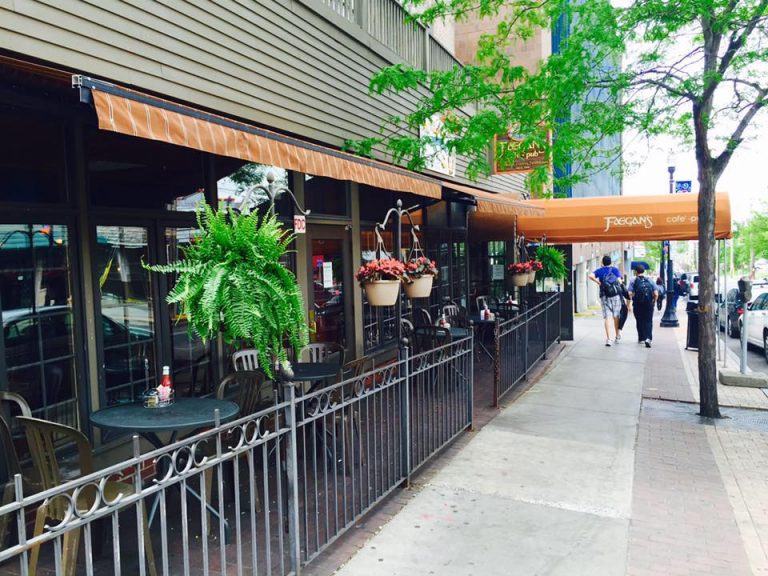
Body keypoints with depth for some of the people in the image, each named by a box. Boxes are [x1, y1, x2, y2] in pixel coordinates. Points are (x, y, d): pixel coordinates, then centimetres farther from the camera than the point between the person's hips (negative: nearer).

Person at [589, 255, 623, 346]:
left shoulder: (600, 270, 5)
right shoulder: (615, 269, 5)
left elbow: (591, 276, -14)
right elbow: (619, 281, -5)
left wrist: (598, 282, -3)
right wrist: (620, 283, 17)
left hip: (604, 295, 0)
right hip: (616, 295, 0)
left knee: (607, 317, -2)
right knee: (616, 316, 12)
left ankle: (608, 338, -10)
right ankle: (617, 336, 22)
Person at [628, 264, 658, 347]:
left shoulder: (633, 281, -1)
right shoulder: (650, 281, 5)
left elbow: (630, 294, -12)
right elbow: (656, 294, -1)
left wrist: (630, 304, -6)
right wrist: (653, 302, 14)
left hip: (638, 305, 0)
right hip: (649, 305, 1)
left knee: (639, 322, 14)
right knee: (648, 321, 3)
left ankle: (641, 338, 24)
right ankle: (648, 338, -16)